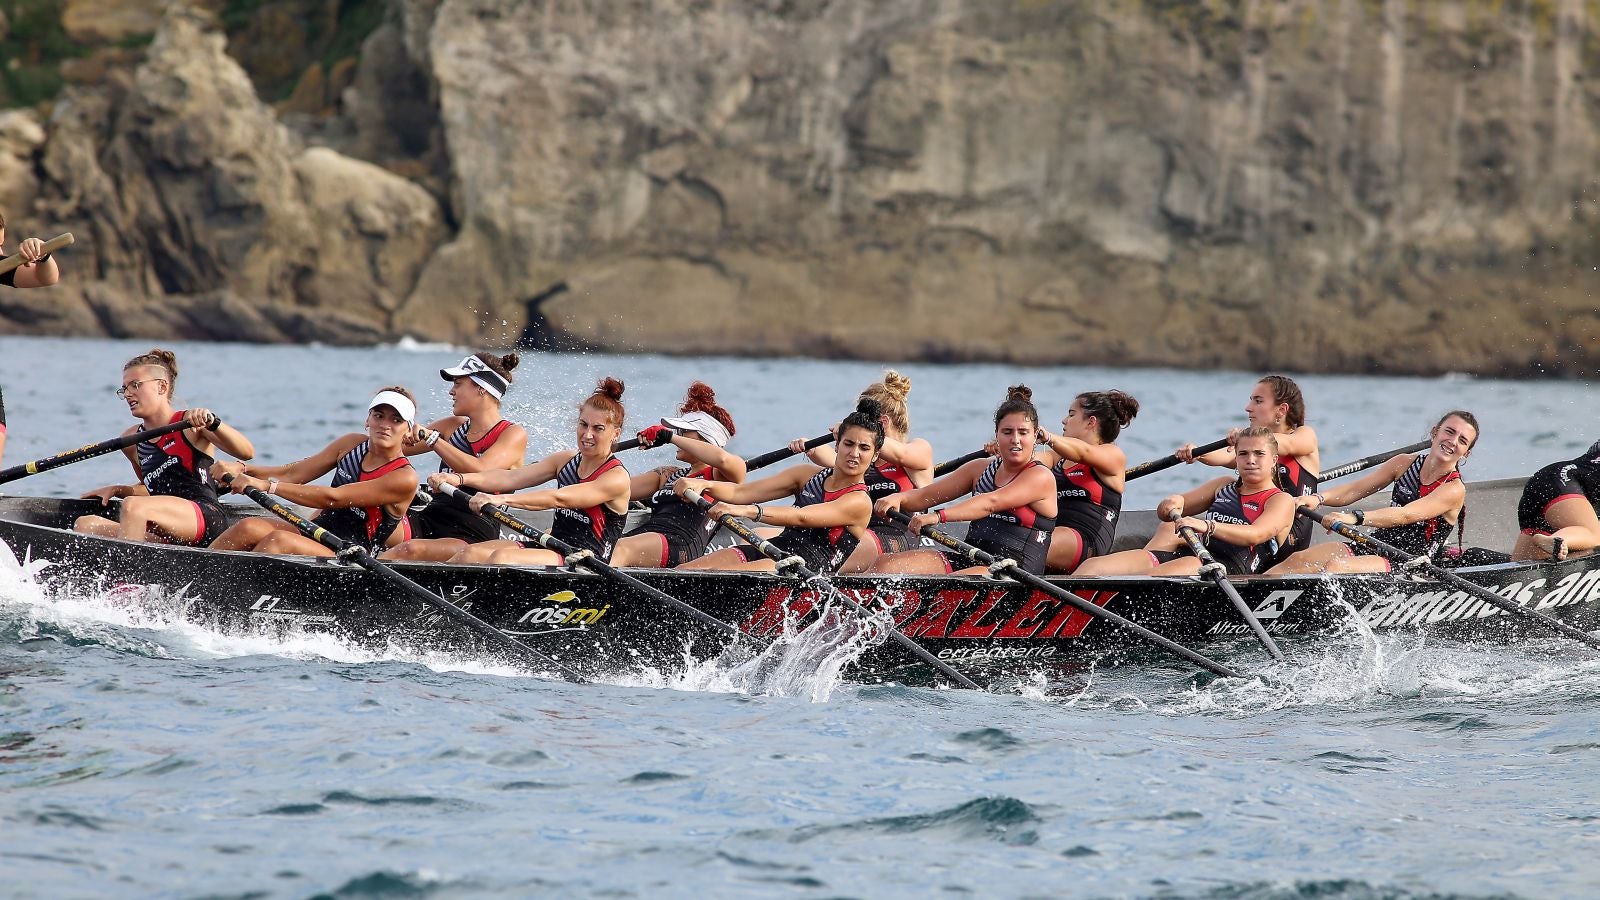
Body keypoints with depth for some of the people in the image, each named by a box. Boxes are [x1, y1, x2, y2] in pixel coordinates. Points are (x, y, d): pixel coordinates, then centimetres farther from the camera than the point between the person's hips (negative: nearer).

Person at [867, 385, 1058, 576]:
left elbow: (991, 503, -21)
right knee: (884, 564, -11)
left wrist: (939, 517, -34)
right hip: (967, 560, 7)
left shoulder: (1041, 477, -6)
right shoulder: (980, 469, 17)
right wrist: (898, 498, -12)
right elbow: (926, 496, 12)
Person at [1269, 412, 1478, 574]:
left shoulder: (1454, 490, -8)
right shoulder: (1405, 463, 11)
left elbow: (1406, 515, -23)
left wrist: (1355, 518, -38)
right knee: (1299, 560, -18)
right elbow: (1354, 491, 4)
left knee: (1336, 565, -32)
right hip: (1372, 546, 6)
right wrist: (1319, 498, -18)